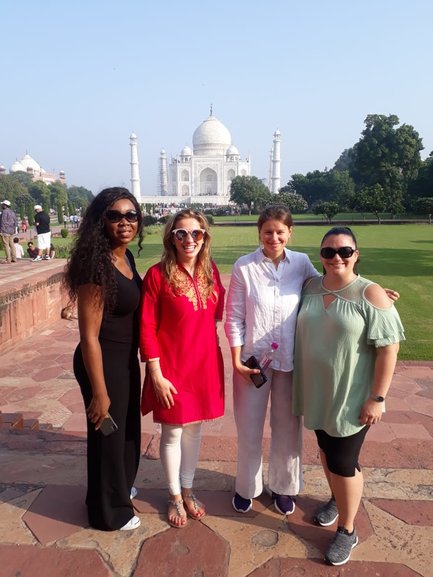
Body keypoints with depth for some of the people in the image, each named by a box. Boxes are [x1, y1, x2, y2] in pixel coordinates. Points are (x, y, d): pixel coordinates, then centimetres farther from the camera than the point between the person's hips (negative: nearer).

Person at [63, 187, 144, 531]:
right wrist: (99, 392, -20)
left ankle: (121, 486, 54)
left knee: (128, 426, 27)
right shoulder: (96, 265, -25)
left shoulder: (126, 257, 1)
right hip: (103, 361, -9)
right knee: (107, 433, 13)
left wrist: (140, 355, 17)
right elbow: (89, 336, -24)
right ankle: (110, 511, 39)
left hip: (127, 358, 9)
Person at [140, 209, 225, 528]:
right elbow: (147, 328, -13)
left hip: (206, 364, 5)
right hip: (172, 367, -4)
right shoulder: (158, 274, -15)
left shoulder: (210, 271, -1)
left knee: (195, 427, 19)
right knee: (172, 432, 13)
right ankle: (175, 496, 36)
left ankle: (188, 490, 41)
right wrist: (156, 374, -13)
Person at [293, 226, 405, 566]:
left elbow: (388, 348, -16)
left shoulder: (370, 294, -16)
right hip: (316, 392, 5)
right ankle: (337, 498, 48)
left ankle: (347, 531, 28)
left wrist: (377, 398, -17)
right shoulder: (311, 287, -1)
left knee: (343, 462, 5)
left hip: (350, 398, -5)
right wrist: (300, 383, 9)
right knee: (326, 449, 22)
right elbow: (302, 332, 11)